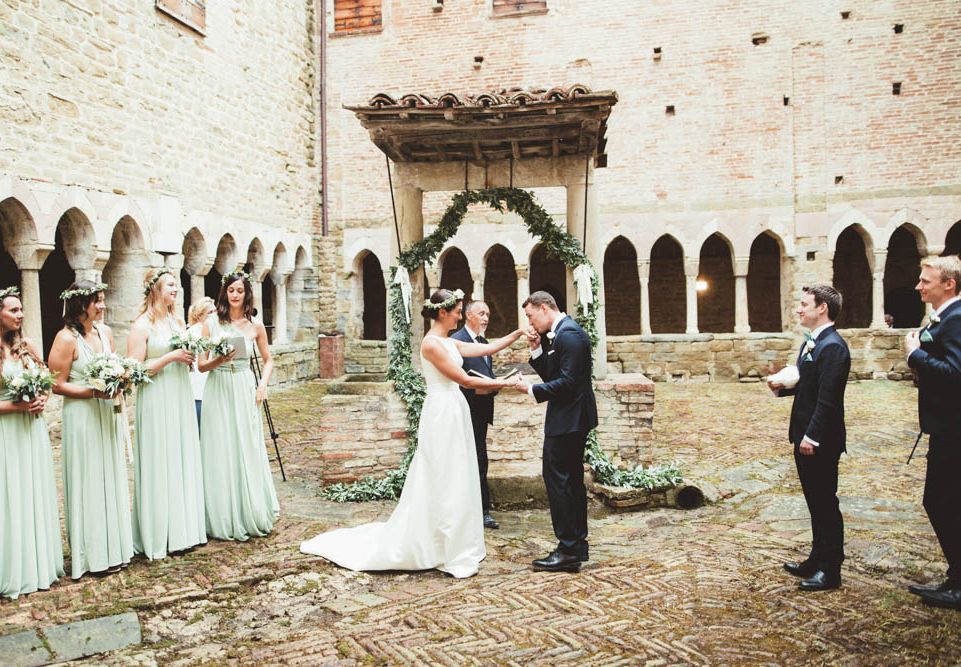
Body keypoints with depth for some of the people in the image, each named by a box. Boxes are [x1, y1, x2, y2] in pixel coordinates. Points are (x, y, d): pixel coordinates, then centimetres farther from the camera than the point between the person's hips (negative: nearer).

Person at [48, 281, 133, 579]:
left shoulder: (105, 331, 7)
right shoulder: (66, 338, -13)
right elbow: (57, 385, -13)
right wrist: (93, 392, -21)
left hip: (109, 414, 7)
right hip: (82, 418, -7)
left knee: (112, 479, 13)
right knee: (88, 483, 1)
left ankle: (114, 546, 25)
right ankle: (93, 554, 13)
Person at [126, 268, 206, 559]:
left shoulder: (179, 322, 12)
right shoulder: (142, 325, -8)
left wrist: (188, 358, 2)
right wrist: (170, 357, -18)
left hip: (181, 400, 7)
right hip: (156, 403, -7)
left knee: (184, 462, 11)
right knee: (159, 466, 0)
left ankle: (184, 529, 22)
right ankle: (159, 536, 11)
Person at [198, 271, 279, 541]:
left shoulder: (255, 325, 4)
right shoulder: (211, 323, 0)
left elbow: (268, 360, 15)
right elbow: (201, 365, 1)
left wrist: (262, 385, 0)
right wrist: (219, 360, -18)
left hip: (245, 391, 1)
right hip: (218, 391, -1)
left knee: (248, 452, 5)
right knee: (220, 453, 3)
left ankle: (252, 516, 19)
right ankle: (224, 521, 13)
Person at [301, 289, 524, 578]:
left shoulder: (449, 342, 12)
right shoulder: (432, 343, -15)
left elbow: (487, 348, 15)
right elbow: (465, 380, -16)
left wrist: (517, 334, 10)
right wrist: (503, 383, -10)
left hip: (453, 414, 10)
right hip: (442, 415, -10)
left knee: (454, 483, 15)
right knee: (444, 485, -1)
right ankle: (451, 554, 9)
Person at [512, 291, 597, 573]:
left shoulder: (568, 333, -17)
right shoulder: (559, 333, 14)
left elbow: (567, 382, -23)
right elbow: (551, 375, 15)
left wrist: (531, 390, -15)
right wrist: (537, 349, 4)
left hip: (567, 420, -11)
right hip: (573, 419, 11)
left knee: (558, 480, -6)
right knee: (572, 480, 15)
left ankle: (568, 550, 0)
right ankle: (577, 545, 25)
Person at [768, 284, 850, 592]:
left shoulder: (832, 346, -18)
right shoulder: (811, 342, 12)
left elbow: (828, 399, -22)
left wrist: (811, 436, -22)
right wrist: (783, 386, 0)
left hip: (821, 440, -9)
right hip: (805, 436, 10)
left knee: (825, 502, 1)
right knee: (815, 501, 18)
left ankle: (830, 570, 12)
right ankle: (818, 558, 30)